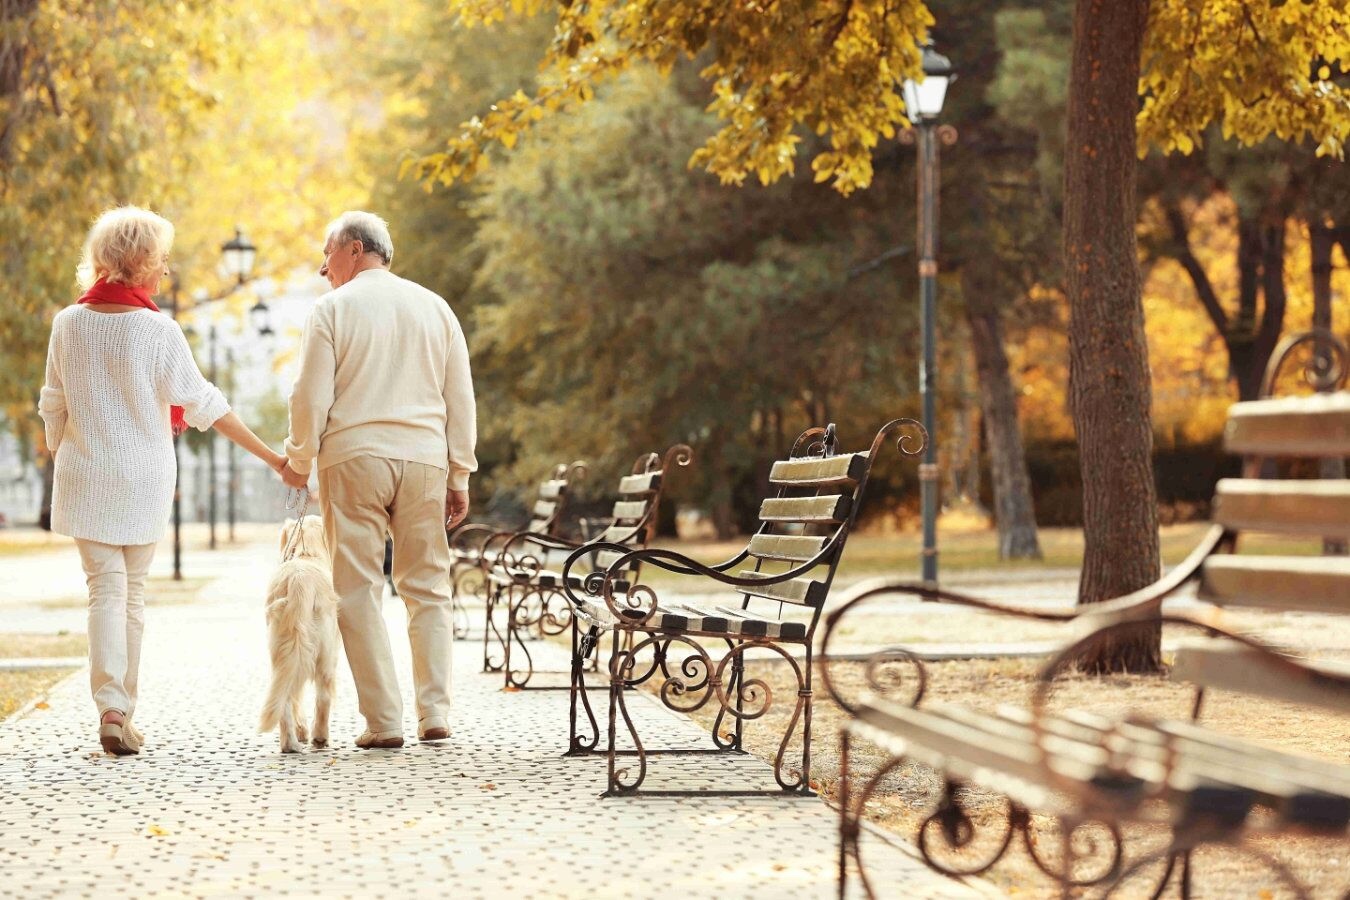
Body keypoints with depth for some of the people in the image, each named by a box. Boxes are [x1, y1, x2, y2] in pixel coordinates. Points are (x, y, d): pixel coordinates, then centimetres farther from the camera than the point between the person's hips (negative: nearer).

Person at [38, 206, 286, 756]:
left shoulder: (68, 324, -3)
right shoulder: (158, 330, -12)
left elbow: (53, 407, 5)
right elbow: (204, 405, -10)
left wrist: (61, 457, 21)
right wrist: (271, 457, -4)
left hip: (84, 477, 2)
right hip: (143, 478, -2)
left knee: (105, 589, 1)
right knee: (133, 592, 11)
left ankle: (110, 706, -16)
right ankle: (124, 709, 13)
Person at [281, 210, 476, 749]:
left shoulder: (332, 308, 1)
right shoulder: (434, 307, 12)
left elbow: (312, 397, -4)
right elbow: (461, 399, 10)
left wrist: (298, 461, 10)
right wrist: (459, 476, 14)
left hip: (353, 459, -3)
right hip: (425, 459, 3)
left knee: (359, 593, 1)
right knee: (428, 589, 10)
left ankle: (383, 721, -4)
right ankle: (435, 714, 4)